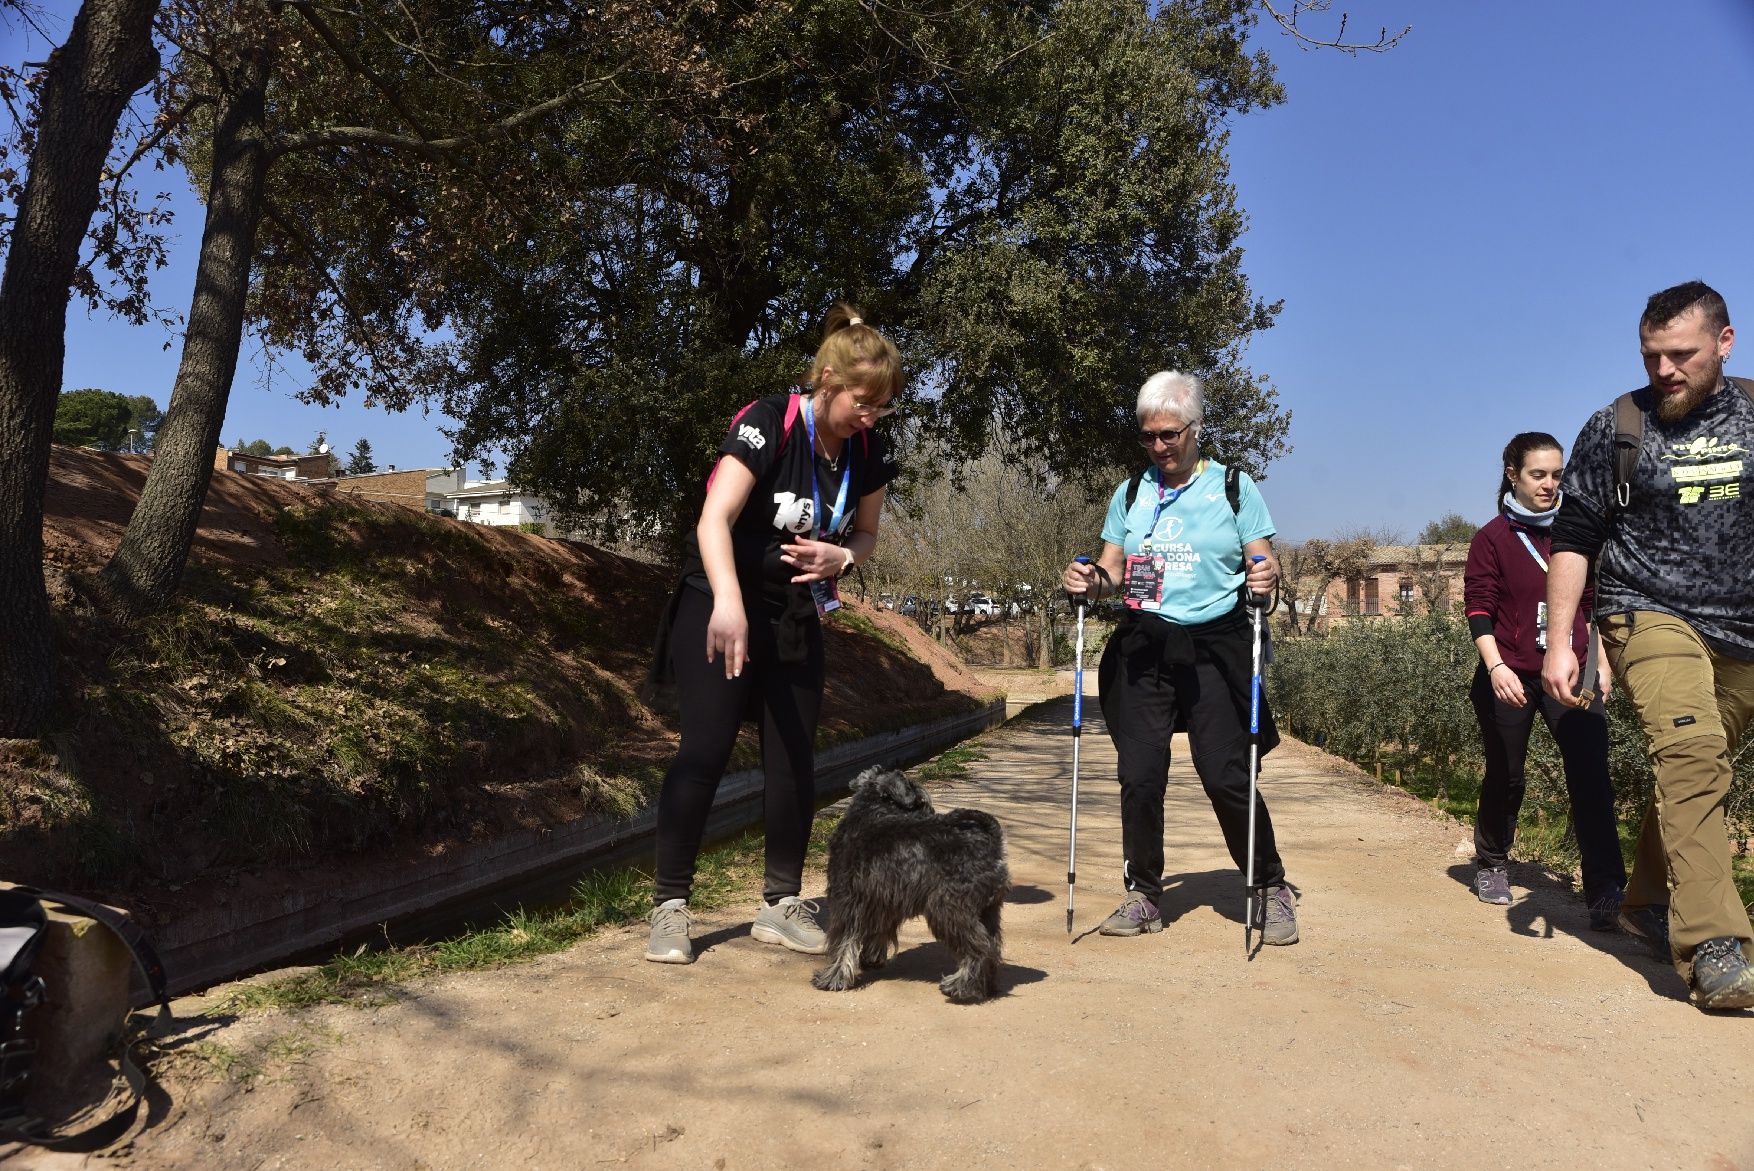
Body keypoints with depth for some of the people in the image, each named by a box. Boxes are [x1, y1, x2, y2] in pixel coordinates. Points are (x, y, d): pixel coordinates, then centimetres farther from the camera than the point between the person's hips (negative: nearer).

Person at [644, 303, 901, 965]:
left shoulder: (869, 452, -2)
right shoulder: (768, 425, -20)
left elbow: (865, 537, 9)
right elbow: (714, 519, -31)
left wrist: (839, 557, -16)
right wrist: (728, 605, -47)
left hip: (796, 618, 6)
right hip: (721, 609, -5)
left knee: (795, 760, 3)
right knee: (705, 750, -9)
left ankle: (781, 904, 15)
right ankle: (670, 904, 3)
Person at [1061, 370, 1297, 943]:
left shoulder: (1234, 487, 3)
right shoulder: (1131, 493, 11)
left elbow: (1266, 564, 1)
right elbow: (1112, 569, 12)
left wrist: (1267, 577, -22)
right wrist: (1090, 581, -10)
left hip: (1214, 647, -3)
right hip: (1143, 647, 3)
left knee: (1226, 775, -5)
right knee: (1139, 774, 0)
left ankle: (1273, 890, 14)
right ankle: (1143, 897, 14)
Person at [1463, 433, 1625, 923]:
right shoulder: (1493, 538, -1)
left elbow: (1592, 604, 15)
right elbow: (1479, 610, -7)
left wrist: (1600, 663, 9)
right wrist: (1496, 667, -20)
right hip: (1510, 677, -2)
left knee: (1591, 776, -11)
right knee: (1505, 776, 10)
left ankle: (1606, 892, -9)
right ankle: (1491, 865, 31)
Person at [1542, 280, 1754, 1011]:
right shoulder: (1616, 429, -3)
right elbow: (1573, 539, -1)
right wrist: (1559, 641, -8)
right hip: (1651, 615, -4)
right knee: (1692, 754, -22)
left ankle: (1648, 904, 29)